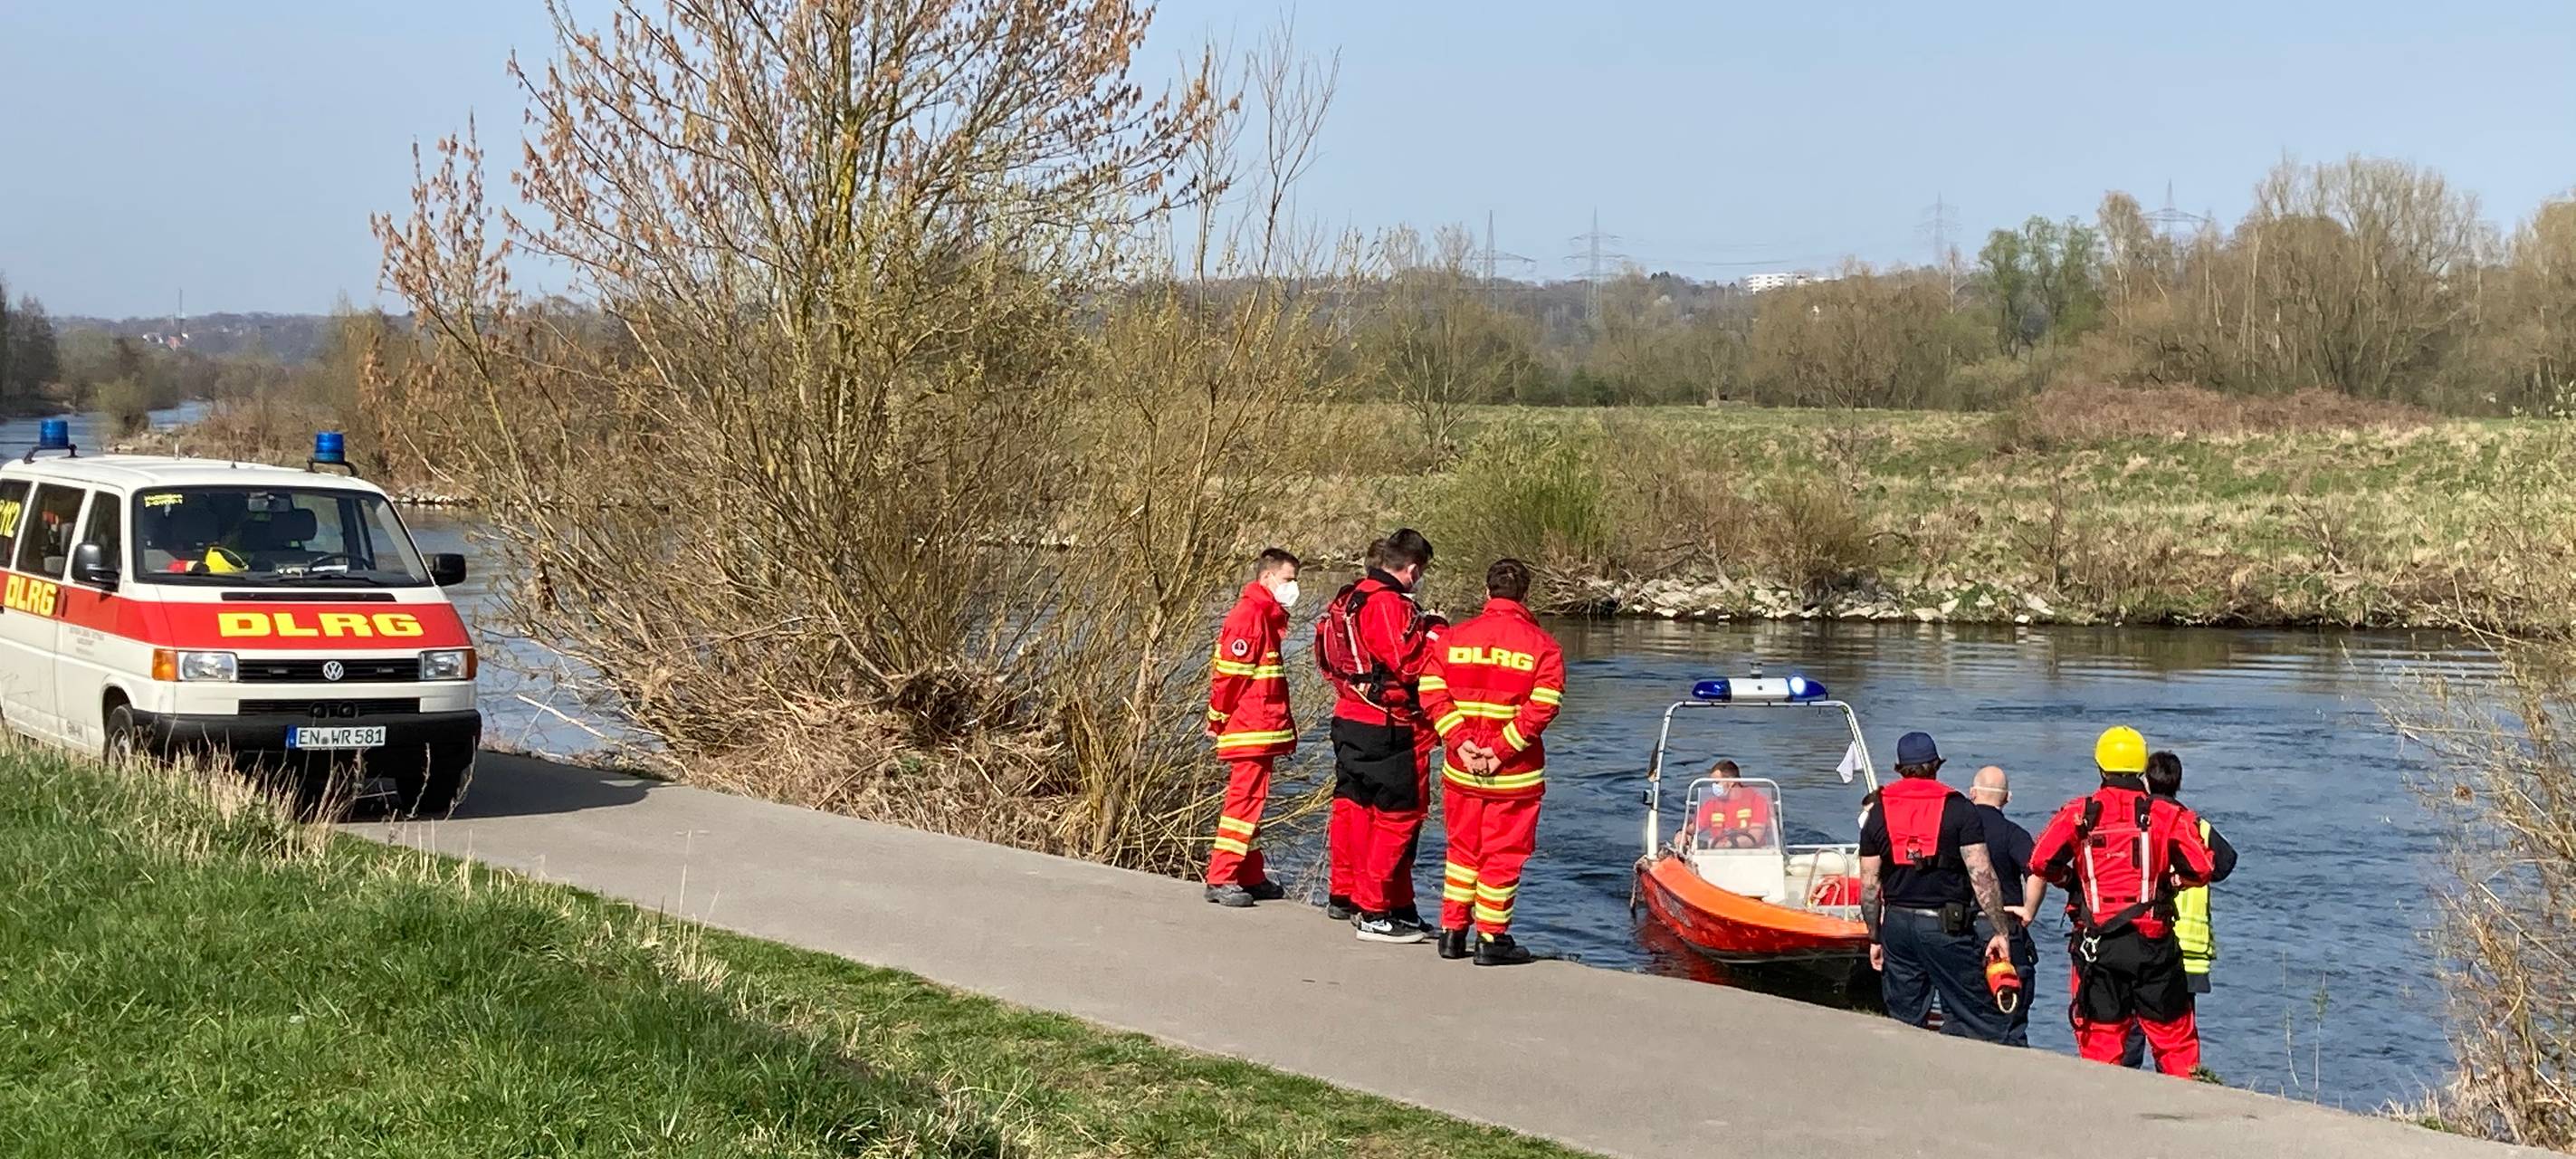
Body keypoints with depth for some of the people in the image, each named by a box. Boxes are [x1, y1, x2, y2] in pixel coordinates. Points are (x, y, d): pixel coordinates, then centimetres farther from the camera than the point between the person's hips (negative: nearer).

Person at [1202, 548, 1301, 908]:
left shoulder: (1266, 616, 19)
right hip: (1249, 730, -10)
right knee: (1245, 800, -10)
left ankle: (1250, 876, 20)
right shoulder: (1249, 615, -15)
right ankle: (1220, 879, -9)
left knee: (1251, 801, 14)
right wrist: (1218, 721, -12)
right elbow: (1228, 672, -18)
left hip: (1262, 730, 10)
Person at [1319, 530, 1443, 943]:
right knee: (1399, 816, -4)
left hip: (1348, 721, 10)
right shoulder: (1390, 605, -18)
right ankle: (1377, 913, -5)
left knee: (1352, 805, 20)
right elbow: (1408, 664, -22)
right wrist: (1433, 632, -5)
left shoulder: (1352, 599, 11)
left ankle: (1344, 896, 33)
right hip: (1388, 730, -10)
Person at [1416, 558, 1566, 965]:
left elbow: (1432, 693, -4)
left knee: (1462, 850, 17)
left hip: (1461, 767, 3)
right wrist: (1502, 750, -13)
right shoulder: (1542, 645, -6)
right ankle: (1491, 939, 8)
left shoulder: (1452, 638, 3)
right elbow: (1541, 707, -15)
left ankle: (1452, 931, 20)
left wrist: (1461, 743, -8)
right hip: (1515, 774, -3)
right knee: (1503, 853, 6)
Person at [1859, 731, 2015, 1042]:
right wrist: (1999, 931, -6)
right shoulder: (1959, 809, -2)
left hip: (1897, 923, 4)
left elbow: (1869, 887, 8)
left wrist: (1875, 938, 16)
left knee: (1903, 1023, 10)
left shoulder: (1878, 813, 8)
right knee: (1979, 1019, 0)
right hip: (1947, 924, -4)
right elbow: (1981, 875, -9)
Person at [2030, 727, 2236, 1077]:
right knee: (2175, 1039, 8)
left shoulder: (2079, 813, 1)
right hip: (2153, 944, 0)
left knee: (2099, 1040, 7)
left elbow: (2040, 861, -8)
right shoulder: (2167, 814, 1)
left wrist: (2071, 882, 10)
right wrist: (2174, 880, 13)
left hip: (2096, 943, 0)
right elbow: (2211, 863, -4)